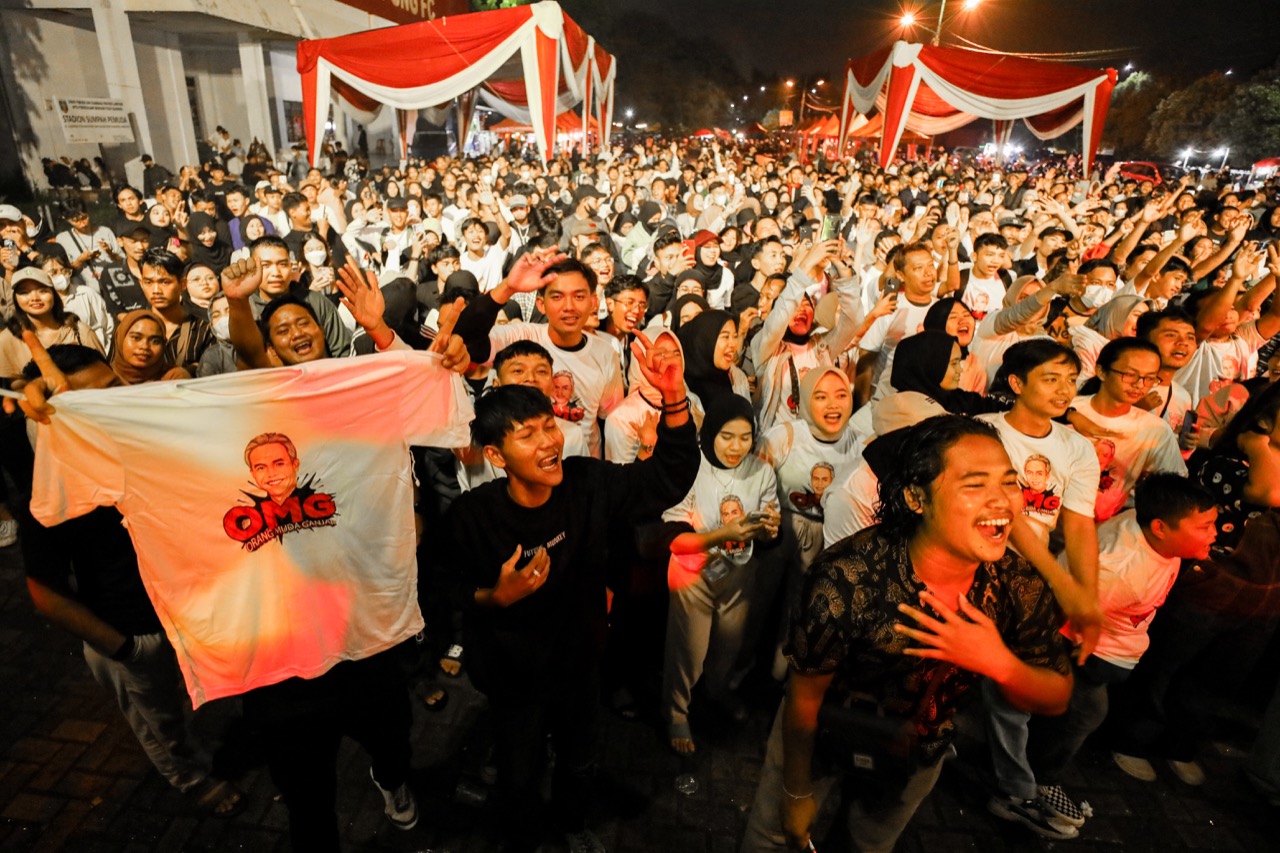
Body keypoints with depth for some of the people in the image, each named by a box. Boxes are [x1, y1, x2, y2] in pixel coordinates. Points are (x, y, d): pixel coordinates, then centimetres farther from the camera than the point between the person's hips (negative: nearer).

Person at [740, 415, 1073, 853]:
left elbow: (1056, 699, -11)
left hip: (922, 750, 4)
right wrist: (797, 793, -8)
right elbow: (805, 697, -23)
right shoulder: (846, 580, -37)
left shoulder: (1020, 584, -24)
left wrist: (999, 663, -34)